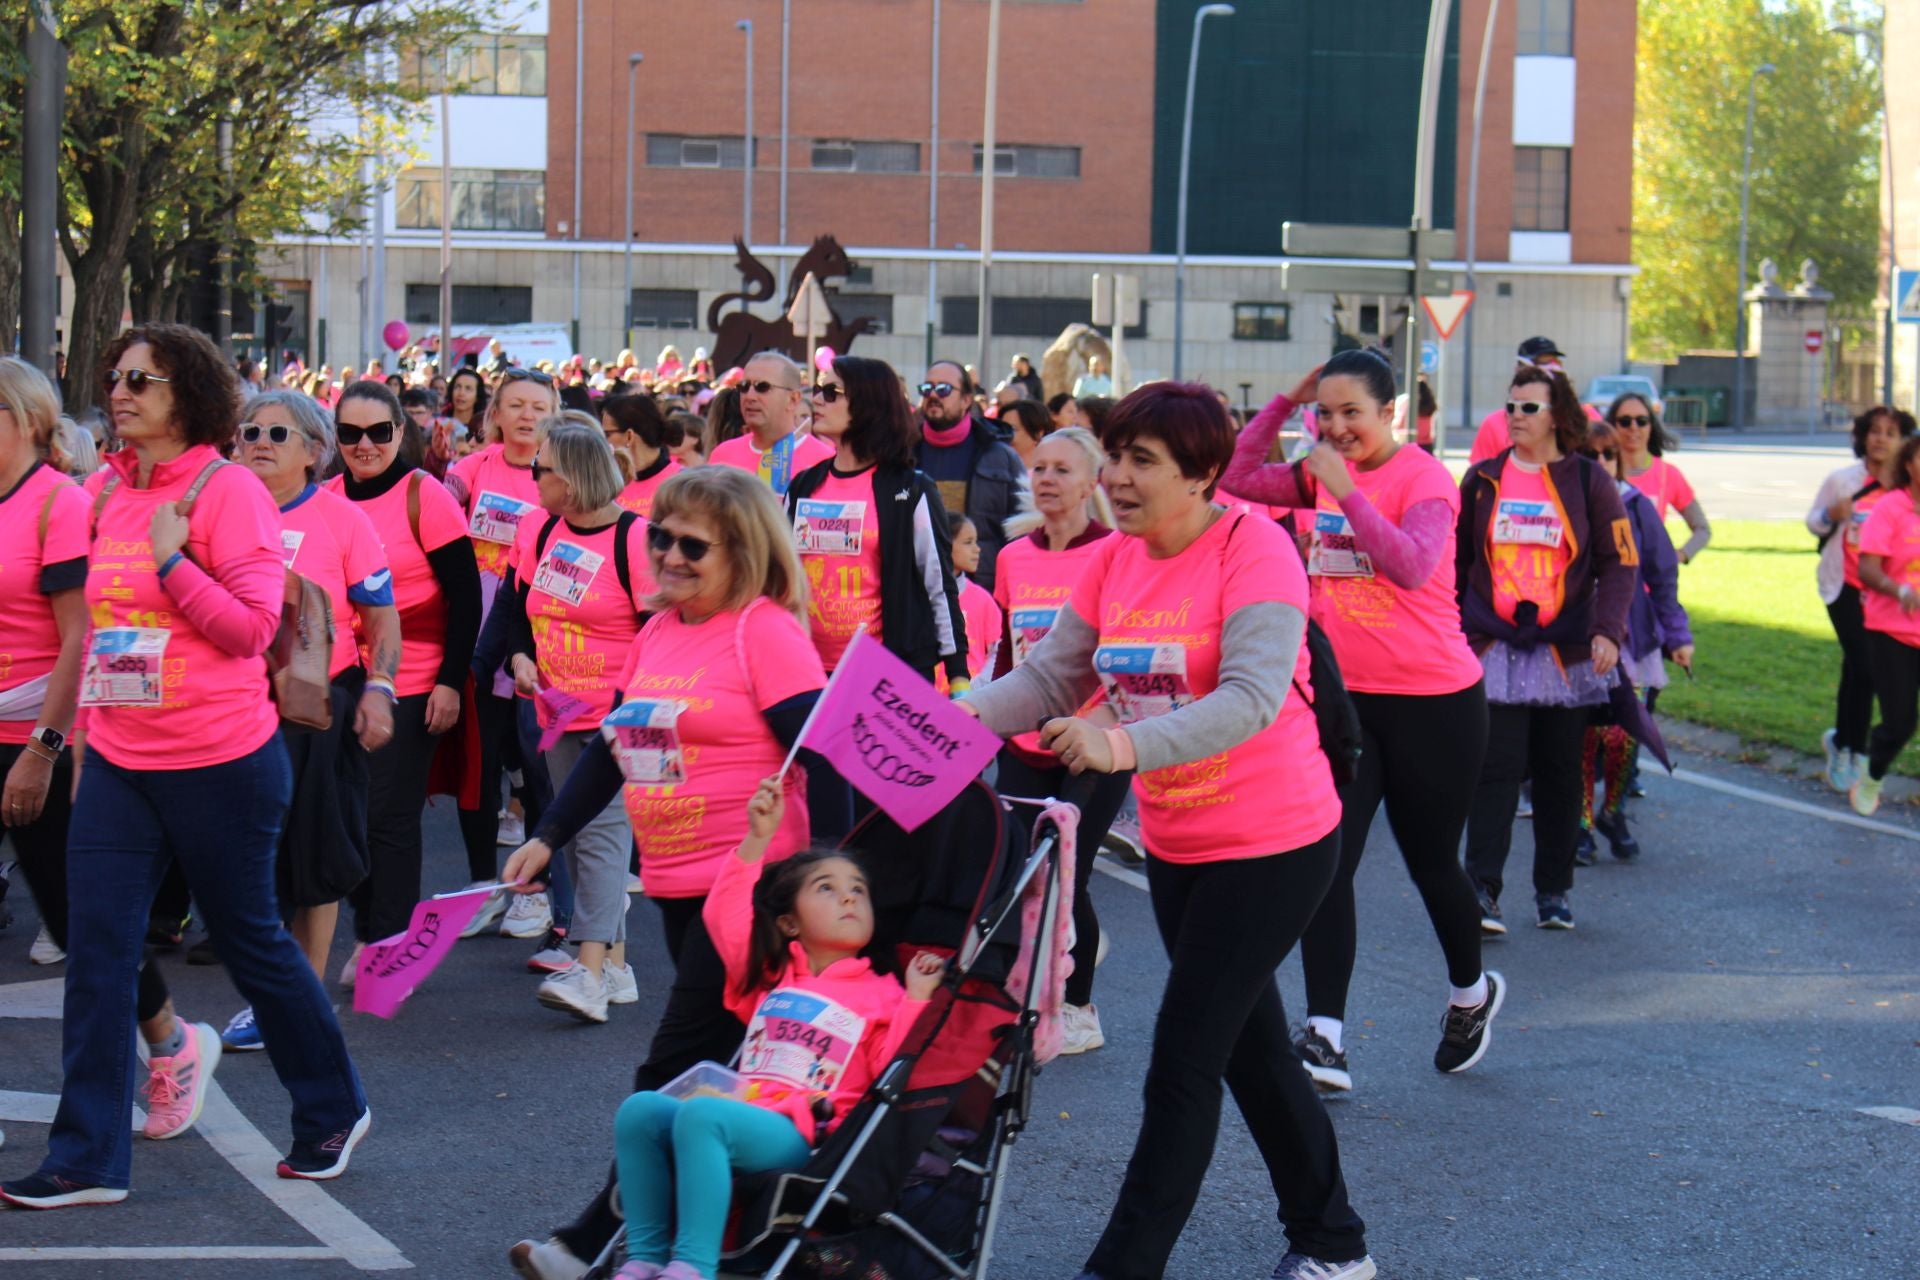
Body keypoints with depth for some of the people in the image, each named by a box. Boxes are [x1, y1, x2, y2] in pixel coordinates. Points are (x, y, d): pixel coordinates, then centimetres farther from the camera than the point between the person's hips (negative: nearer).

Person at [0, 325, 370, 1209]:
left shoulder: (226, 490, -11)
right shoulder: (103, 492, 8)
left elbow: (254, 626, -15)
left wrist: (173, 559, -21)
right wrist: (85, 717, 17)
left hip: (220, 758, -6)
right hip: (118, 760, 6)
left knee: (248, 937, 7)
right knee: (97, 946, 0)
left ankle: (334, 1112, 28)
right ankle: (87, 1159, 5)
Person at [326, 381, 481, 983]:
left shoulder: (424, 496, -9)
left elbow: (465, 597, -10)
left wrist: (451, 682, -14)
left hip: (411, 685, -6)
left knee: (390, 816, -4)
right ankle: (366, 935, 23)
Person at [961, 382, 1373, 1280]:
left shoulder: (1253, 548, -19)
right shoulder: (1113, 562, 2)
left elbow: (1252, 698, -31)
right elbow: (1050, 673, 0)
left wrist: (1126, 746, -43)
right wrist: (975, 712, -20)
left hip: (1273, 844, -8)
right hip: (1174, 844, 8)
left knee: (1182, 1061, -8)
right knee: (1249, 1048, 19)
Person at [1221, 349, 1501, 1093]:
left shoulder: (1423, 478, -12)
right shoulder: (1324, 475, 7)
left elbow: (1413, 566, -26)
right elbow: (1238, 477, 8)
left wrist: (1347, 494, -30)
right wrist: (1285, 403, 1)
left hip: (1432, 700, -5)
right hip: (1344, 696, 5)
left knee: (1430, 863, 11)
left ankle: (1471, 994, 39)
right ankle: (1324, 1040, -11)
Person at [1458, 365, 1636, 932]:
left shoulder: (1589, 481, 2)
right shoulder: (1482, 480, 6)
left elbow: (1619, 562, 0)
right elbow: (1455, 561, 12)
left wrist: (1608, 630, -13)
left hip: (1567, 652, 0)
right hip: (1493, 650, 0)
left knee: (1560, 775, 8)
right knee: (1494, 769, -10)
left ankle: (1553, 891, 19)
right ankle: (1482, 891, -12)